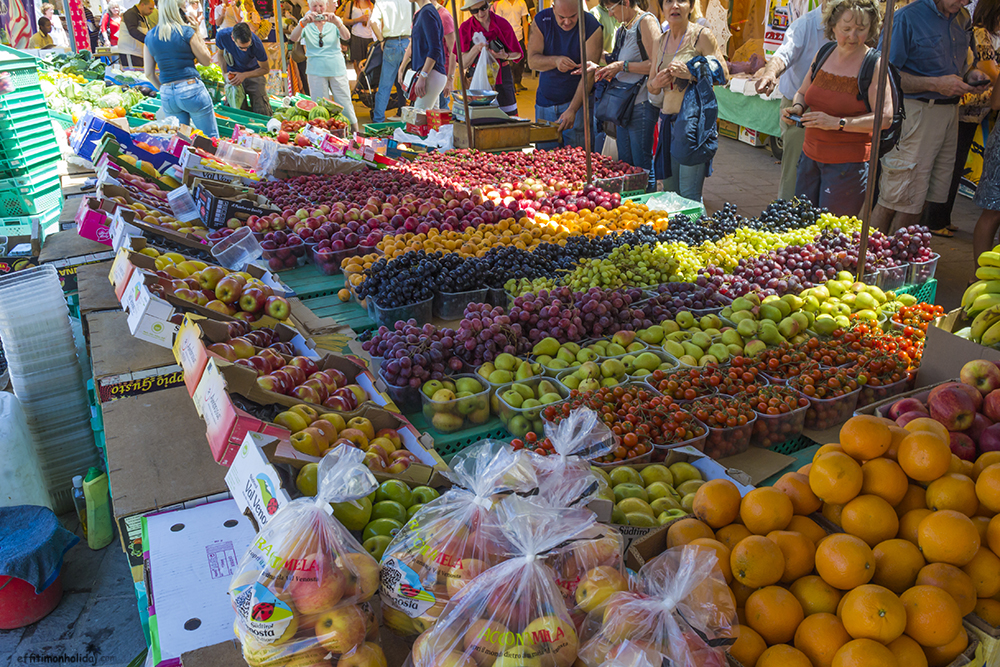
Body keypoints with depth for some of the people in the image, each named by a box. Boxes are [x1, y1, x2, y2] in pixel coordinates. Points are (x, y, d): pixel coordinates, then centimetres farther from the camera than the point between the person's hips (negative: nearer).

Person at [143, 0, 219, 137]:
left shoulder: (149, 37, 7)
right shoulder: (186, 31, -8)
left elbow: (149, 74, 7)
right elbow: (206, 60, 2)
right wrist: (197, 33, 5)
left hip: (167, 95, 5)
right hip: (191, 89, -5)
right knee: (211, 138, 2)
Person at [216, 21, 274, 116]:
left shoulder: (256, 43, -30)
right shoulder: (222, 35, -24)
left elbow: (265, 69, -14)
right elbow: (220, 53, 1)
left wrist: (244, 75, -24)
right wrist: (224, 73, -15)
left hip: (254, 73, -1)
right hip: (233, 74, 2)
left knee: (262, 112, -7)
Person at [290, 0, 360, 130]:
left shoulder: (334, 21, 3)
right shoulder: (306, 24, 2)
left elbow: (346, 36, -16)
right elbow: (293, 38, -16)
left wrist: (336, 22, -35)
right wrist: (303, 23, -34)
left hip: (337, 69, 0)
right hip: (316, 70, 0)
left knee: (345, 104, 2)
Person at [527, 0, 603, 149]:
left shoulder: (592, 27, -14)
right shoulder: (541, 21, -4)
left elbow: (588, 74, -20)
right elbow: (532, 61, -9)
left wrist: (572, 109, -30)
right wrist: (555, 61, -30)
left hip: (578, 100, -3)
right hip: (545, 101, 3)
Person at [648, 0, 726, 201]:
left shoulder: (701, 35, -4)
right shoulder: (661, 41, 14)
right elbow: (650, 84, 20)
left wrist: (690, 73, -22)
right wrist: (655, 83, -4)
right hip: (667, 120, 6)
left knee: (689, 196, -10)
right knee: (669, 190, 9)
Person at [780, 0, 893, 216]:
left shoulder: (874, 65, -10)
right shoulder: (824, 54, 7)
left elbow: (885, 118, -18)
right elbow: (803, 93, 22)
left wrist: (837, 123, -24)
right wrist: (797, 108, -1)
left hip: (848, 163, -6)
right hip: (811, 155, 6)